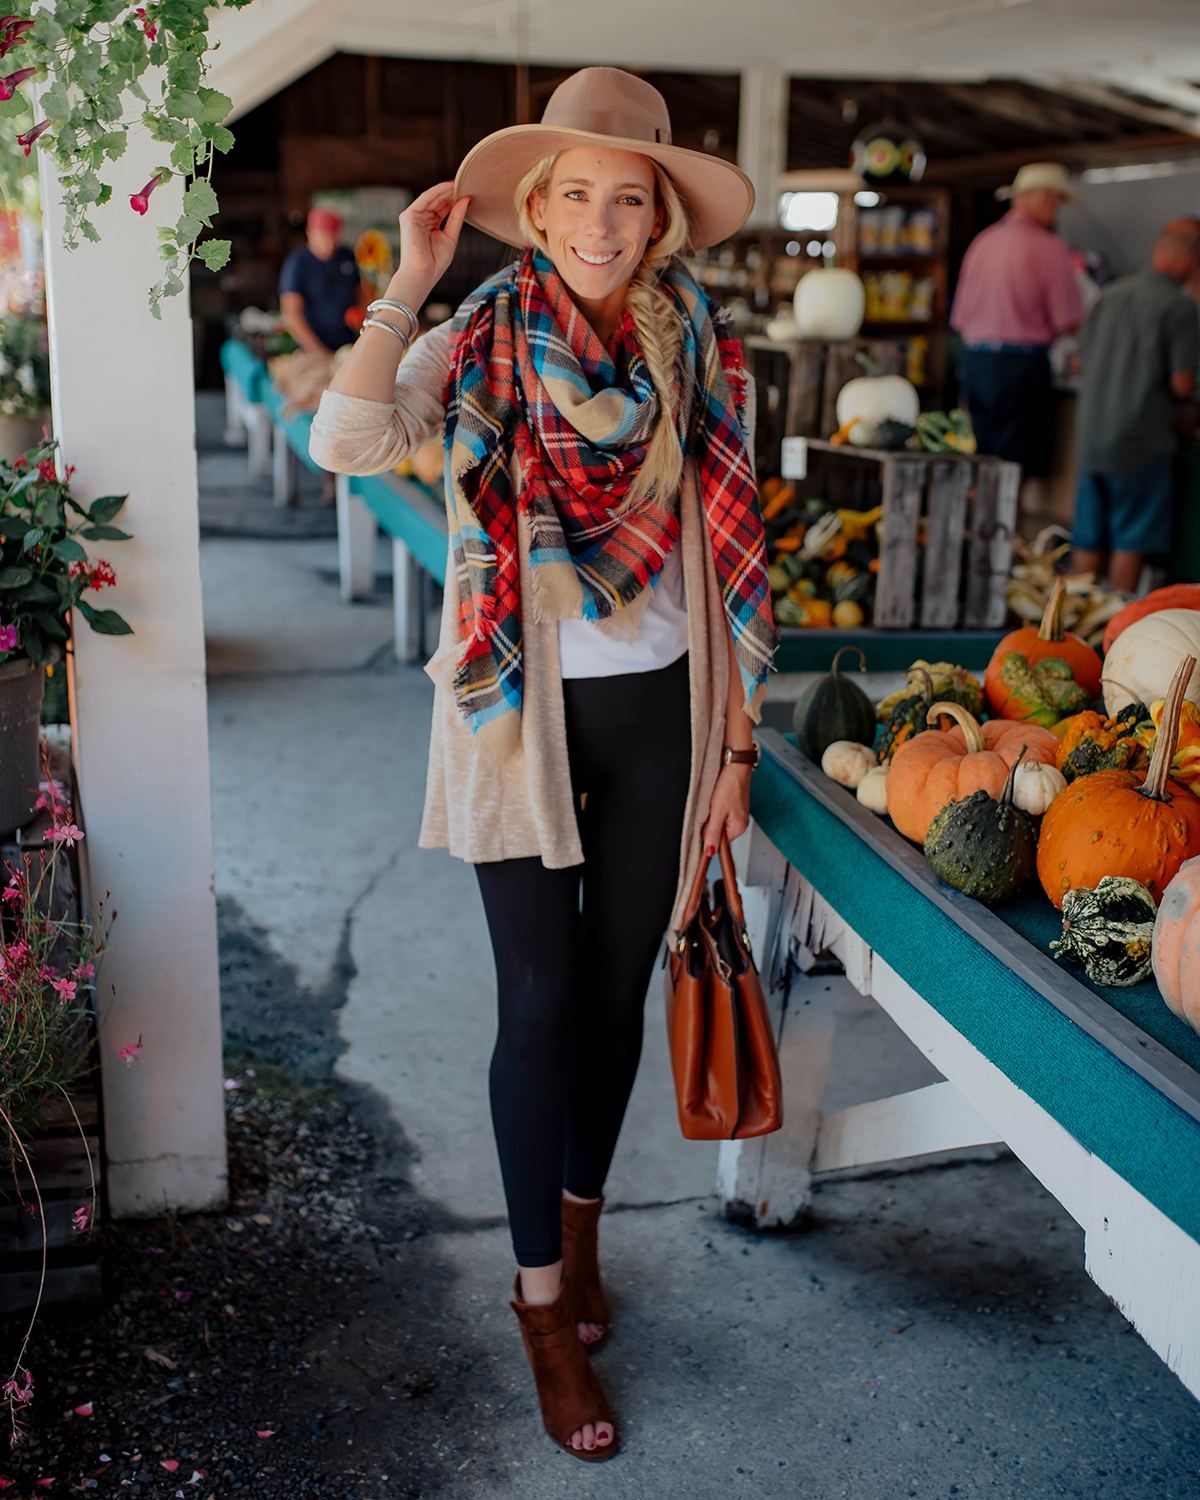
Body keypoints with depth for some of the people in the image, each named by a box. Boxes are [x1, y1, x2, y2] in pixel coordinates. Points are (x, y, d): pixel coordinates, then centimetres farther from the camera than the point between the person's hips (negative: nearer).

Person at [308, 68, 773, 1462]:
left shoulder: (703, 356, 2)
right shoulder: (480, 342, -4)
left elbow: (730, 564, 5)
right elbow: (345, 441, -23)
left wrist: (735, 746, 4)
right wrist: (408, 282, -18)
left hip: (657, 711, 3)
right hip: (522, 712, -2)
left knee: (615, 988, 13)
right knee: (541, 1001, 0)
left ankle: (578, 1224, 37)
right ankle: (543, 1300, 18)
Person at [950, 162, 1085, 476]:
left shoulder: (981, 241, 14)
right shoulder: (1048, 246, -6)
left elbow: (960, 319, 16)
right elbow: (1067, 320, -7)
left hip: (974, 361, 7)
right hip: (1022, 364, -7)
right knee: (1017, 467, -5)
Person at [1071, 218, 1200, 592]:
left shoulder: (1112, 293, 9)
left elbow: (1083, 359, 15)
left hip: (1090, 434, 6)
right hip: (1140, 441, -6)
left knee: (1089, 541, 12)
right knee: (1131, 541, 3)